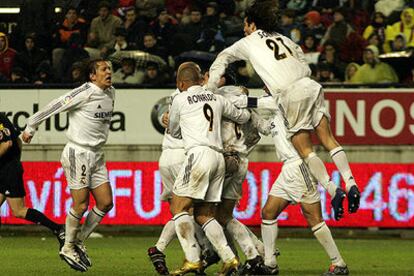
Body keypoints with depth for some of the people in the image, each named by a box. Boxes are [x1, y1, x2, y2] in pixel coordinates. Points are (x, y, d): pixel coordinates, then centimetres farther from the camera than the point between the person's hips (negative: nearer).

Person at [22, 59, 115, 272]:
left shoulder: (110, 93, 8)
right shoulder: (85, 93, -16)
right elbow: (55, 106, -12)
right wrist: (31, 126, -6)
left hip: (96, 155, 8)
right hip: (77, 153, -8)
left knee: (105, 203, 3)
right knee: (81, 205, -6)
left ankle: (79, 242, 19)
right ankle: (68, 248, 12)